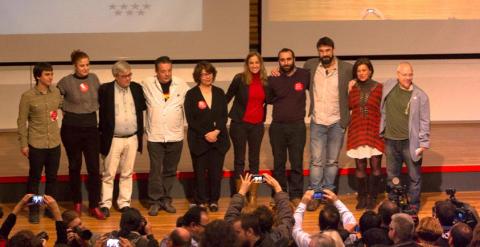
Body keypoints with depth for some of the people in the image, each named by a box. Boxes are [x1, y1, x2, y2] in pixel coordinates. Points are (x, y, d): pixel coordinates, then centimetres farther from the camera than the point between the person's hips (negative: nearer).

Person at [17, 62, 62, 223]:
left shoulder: (56, 92, 1)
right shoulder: (28, 96, -10)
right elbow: (22, 121, -6)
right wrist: (23, 144, -8)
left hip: (54, 143, 4)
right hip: (36, 144, -4)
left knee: (52, 177, 12)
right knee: (34, 178, 6)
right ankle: (33, 211, 17)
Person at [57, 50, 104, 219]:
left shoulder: (94, 78, 2)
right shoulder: (66, 82, -9)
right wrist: (63, 110, 0)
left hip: (91, 126, 2)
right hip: (72, 128, -2)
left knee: (94, 167, -2)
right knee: (75, 166, 9)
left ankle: (94, 206, 5)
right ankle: (77, 203, 24)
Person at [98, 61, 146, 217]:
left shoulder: (136, 88, 4)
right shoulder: (105, 90, -8)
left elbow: (143, 107, 13)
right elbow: (99, 110, -4)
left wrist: (140, 133, 7)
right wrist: (102, 132, -6)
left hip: (132, 139, 4)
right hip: (113, 139, -3)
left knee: (127, 173, 12)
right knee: (108, 174, 3)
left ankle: (124, 203, 20)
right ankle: (105, 204, 11)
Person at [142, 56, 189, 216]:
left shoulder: (181, 85, 0)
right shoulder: (147, 84, -2)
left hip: (175, 136, 2)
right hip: (155, 135, -2)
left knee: (170, 171, 9)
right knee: (155, 170, -3)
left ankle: (166, 199, 20)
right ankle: (155, 201, 6)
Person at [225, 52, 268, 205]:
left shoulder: (265, 81, 3)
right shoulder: (240, 79, -6)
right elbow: (227, 97, 1)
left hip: (257, 125, 3)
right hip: (239, 123, -3)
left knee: (254, 160, 7)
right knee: (239, 159, 4)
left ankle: (253, 196, 13)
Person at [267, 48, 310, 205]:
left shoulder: (304, 75, -2)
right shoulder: (273, 79, 2)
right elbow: (268, 99, 15)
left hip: (297, 126, -2)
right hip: (277, 126, 2)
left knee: (297, 163, -1)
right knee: (278, 163, 8)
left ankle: (296, 195, 6)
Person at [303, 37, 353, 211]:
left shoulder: (346, 69, -4)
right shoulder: (310, 65, 1)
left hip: (337, 122, 0)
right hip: (317, 121, 1)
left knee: (332, 161, 9)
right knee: (316, 160, -2)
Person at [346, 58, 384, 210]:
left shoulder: (379, 88, -2)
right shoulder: (353, 87, 7)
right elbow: (348, 106, 0)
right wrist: (349, 91, -4)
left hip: (374, 130, -2)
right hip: (357, 130, 2)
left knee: (375, 165, -4)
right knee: (360, 166, 5)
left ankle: (372, 198, 7)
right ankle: (362, 197, 14)